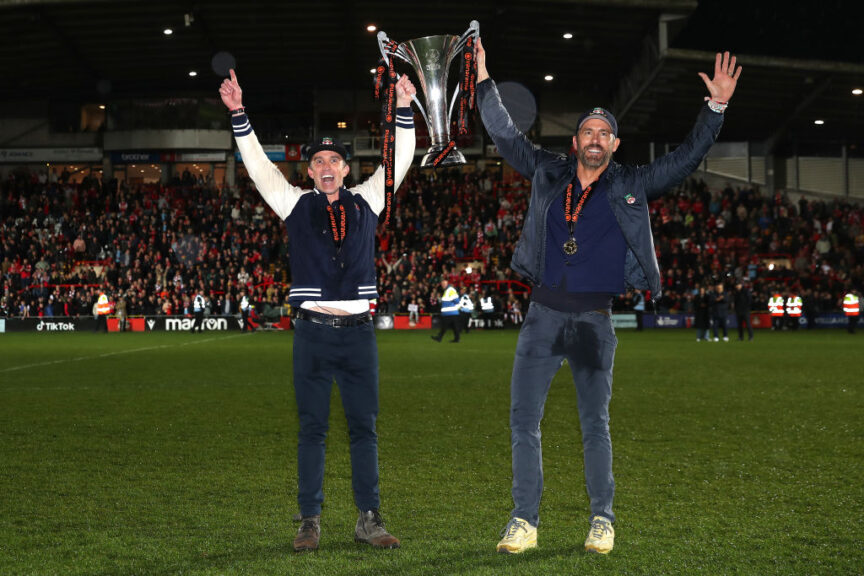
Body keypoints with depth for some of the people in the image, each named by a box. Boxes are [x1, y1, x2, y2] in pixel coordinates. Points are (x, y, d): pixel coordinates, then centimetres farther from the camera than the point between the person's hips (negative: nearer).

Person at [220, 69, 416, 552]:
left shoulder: (366, 202, 10)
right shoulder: (297, 204, 7)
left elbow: (400, 161, 8)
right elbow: (259, 164, 1)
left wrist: (404, 110, 0)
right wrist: (239, 115, -8)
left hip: (358, 331, 1)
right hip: (313, 332, -1)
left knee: (365, 427, 4)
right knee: (312, 428, 2)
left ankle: (370, 519, 10)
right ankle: (310, 521, 7)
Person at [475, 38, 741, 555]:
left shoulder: (631, 186, 5)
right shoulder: (547, 173, 9)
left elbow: (687, 159, 4)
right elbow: (506, 135, 15)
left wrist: (716, 107, -4)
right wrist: (485, 81, 13)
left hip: (595, 320, -1)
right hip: (543, 315, 2)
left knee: (596, 425, 5)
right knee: (524, 421, -1)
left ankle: (603, 520, 16)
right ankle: (525, 522, 6)